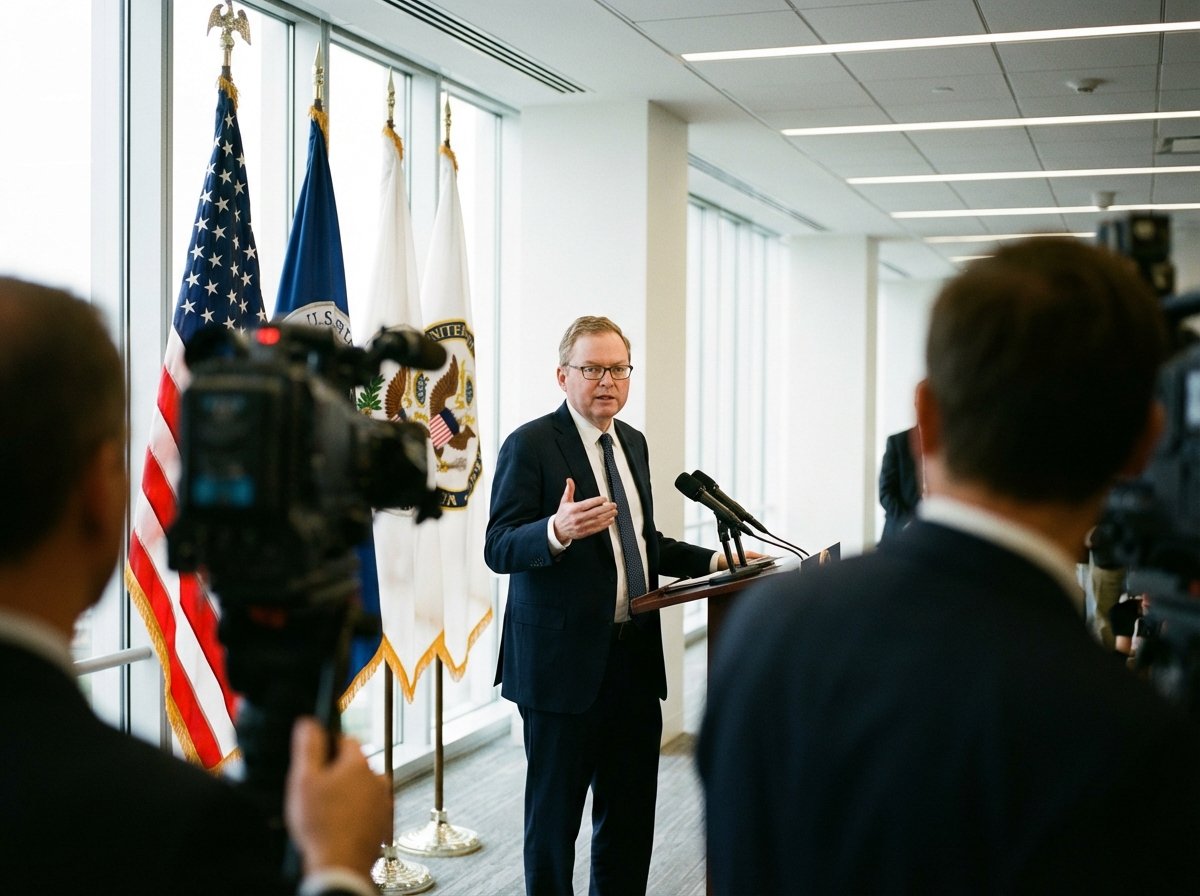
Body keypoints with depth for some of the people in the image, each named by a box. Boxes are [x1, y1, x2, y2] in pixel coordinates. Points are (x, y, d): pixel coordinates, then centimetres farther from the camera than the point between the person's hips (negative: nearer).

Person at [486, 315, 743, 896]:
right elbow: (499, 549, -17)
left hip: (635, 656, 7)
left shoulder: (633, 443, 13)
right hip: (564, 660, -7)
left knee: (631, 811, 15)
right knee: (555, 812, 5)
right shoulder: (530, 445, -10)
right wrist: (556, 531, -35)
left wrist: (711, 561, 12)